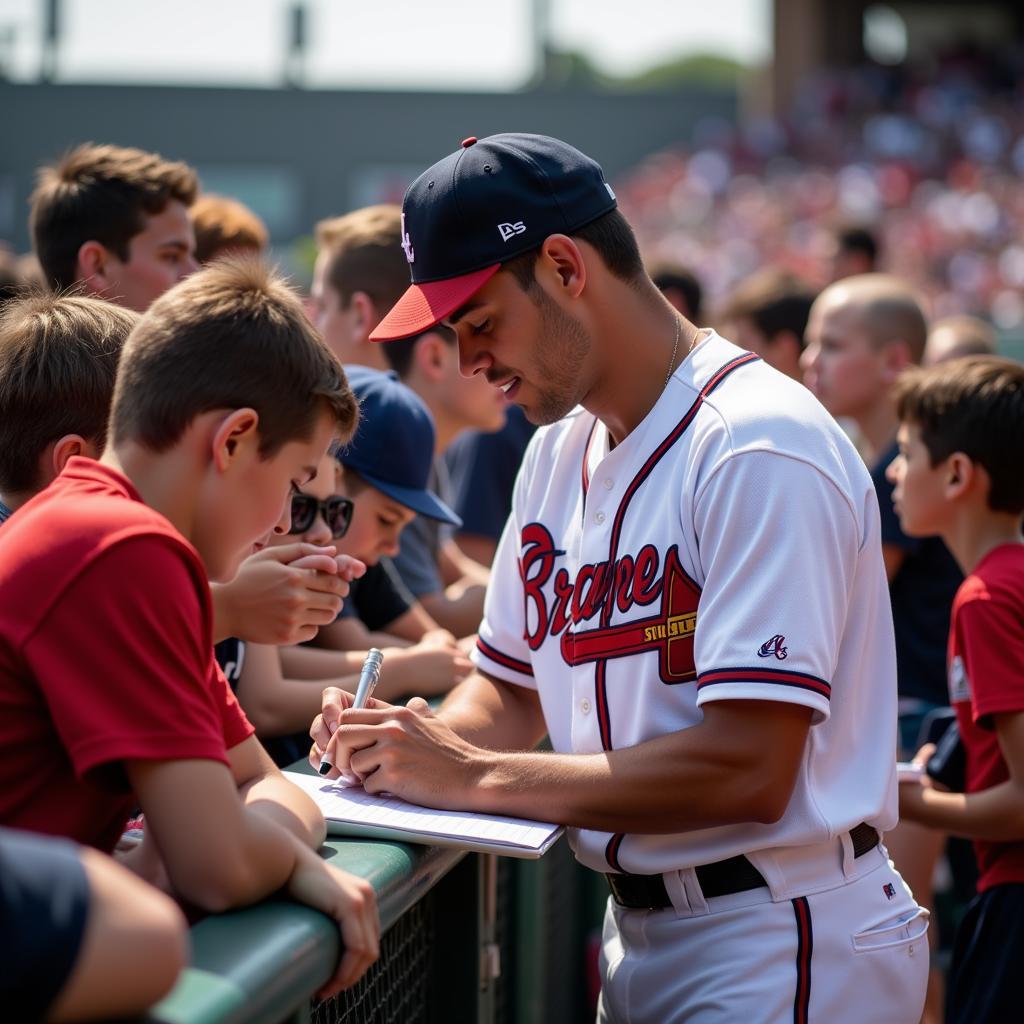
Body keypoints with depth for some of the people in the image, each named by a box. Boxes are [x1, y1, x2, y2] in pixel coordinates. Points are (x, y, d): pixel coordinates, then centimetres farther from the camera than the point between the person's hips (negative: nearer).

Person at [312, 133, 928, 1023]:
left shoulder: (758, 446, -18)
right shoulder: (560, 448, 10)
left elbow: (748, 770, -24)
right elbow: (510, 688, 16)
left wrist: (474, 777, -20)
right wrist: (417, 743, -6)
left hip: (784, 949, -7)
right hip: (641, 936, 8)